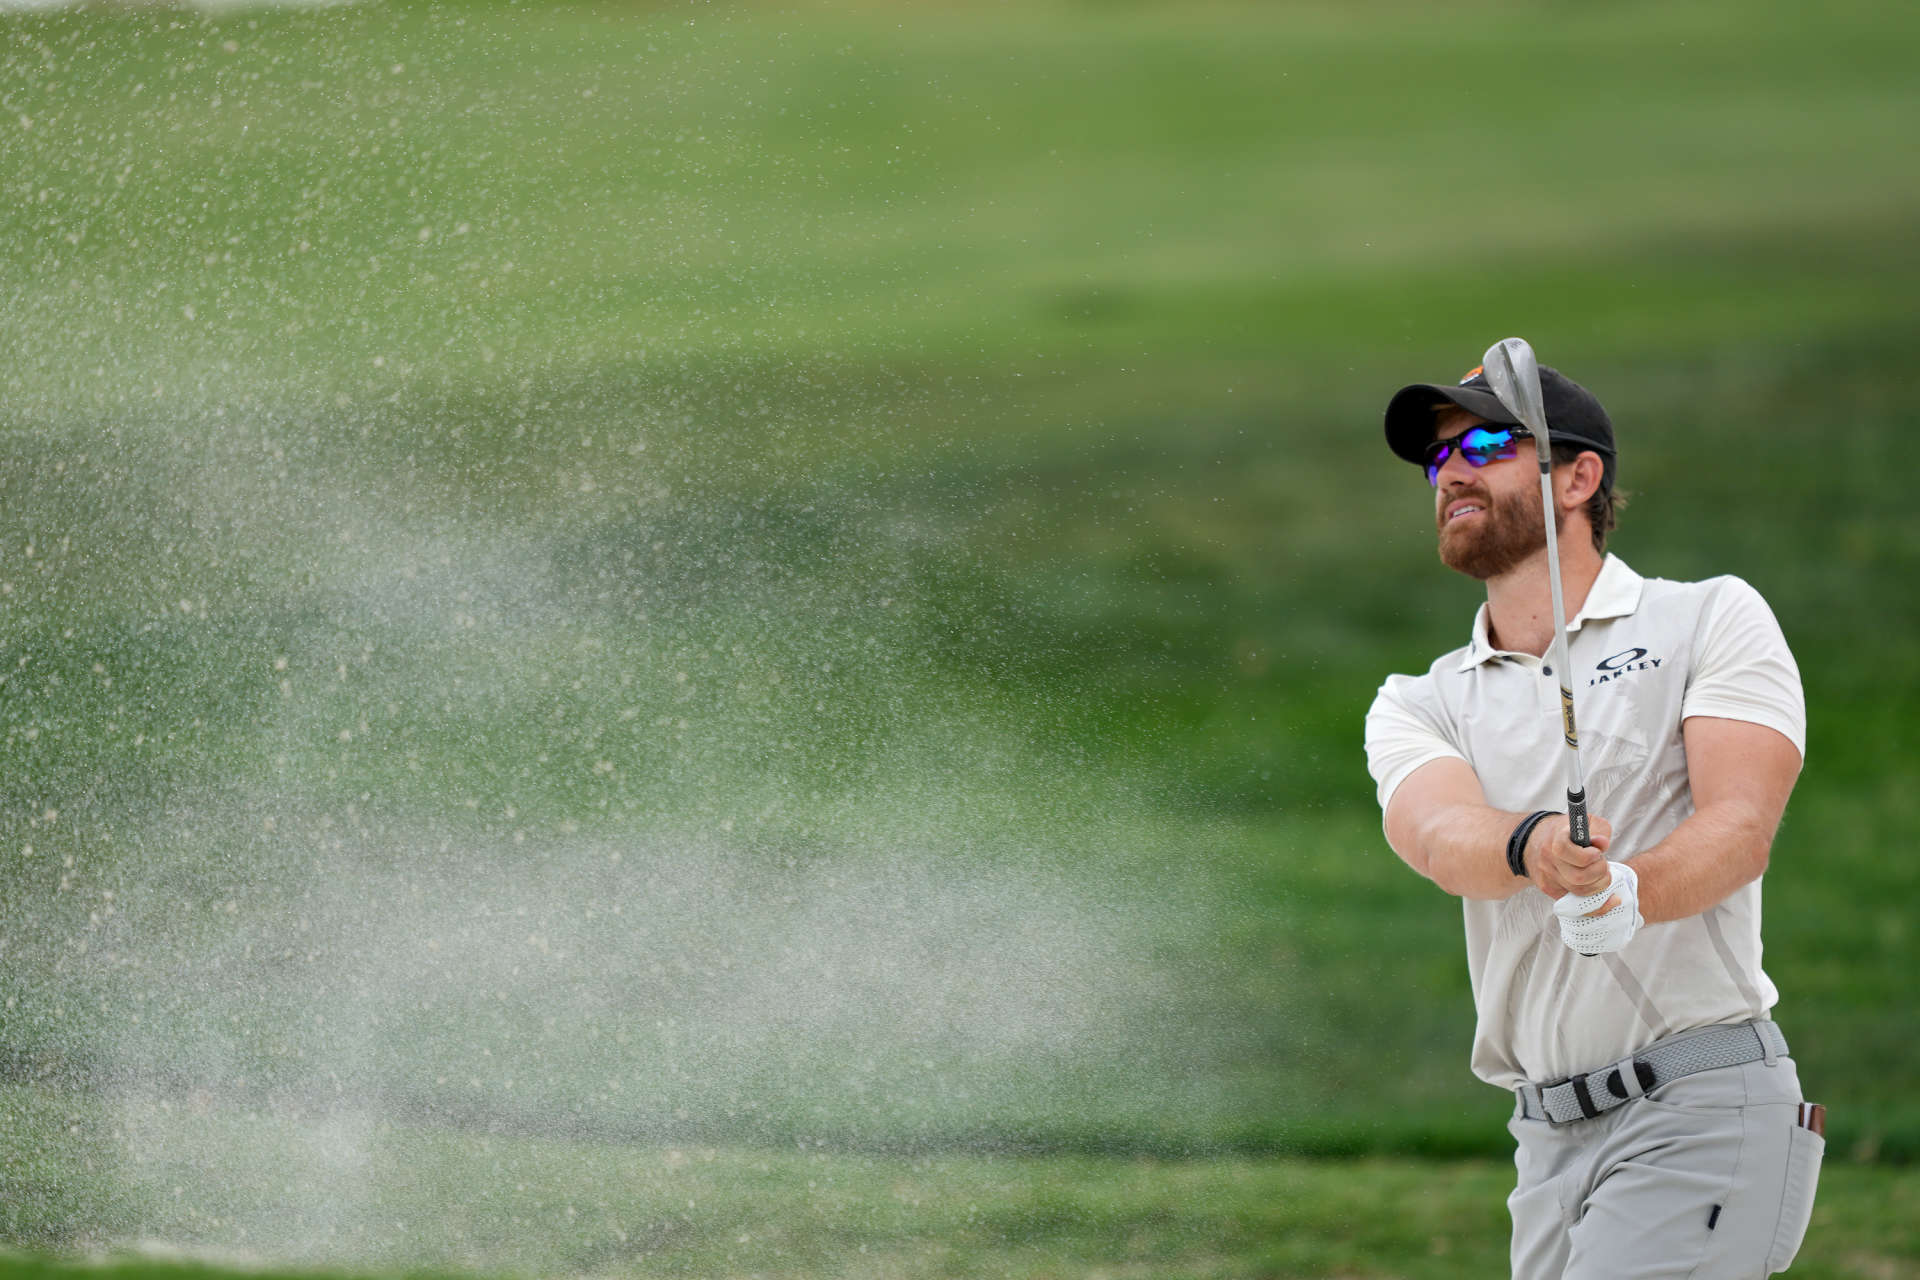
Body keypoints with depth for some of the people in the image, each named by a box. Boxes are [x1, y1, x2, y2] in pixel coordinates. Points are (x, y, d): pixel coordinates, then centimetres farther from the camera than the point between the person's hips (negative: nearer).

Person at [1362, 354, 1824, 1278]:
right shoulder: (1415, 707, 15)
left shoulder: (1713, 621, 5)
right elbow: (1441, 835, -8)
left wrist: (1628, 891, -32)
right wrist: (1531, 848, -32)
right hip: (1549, 1135, 5)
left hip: (1705, 1107, -5)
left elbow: (1739, 828, -10)